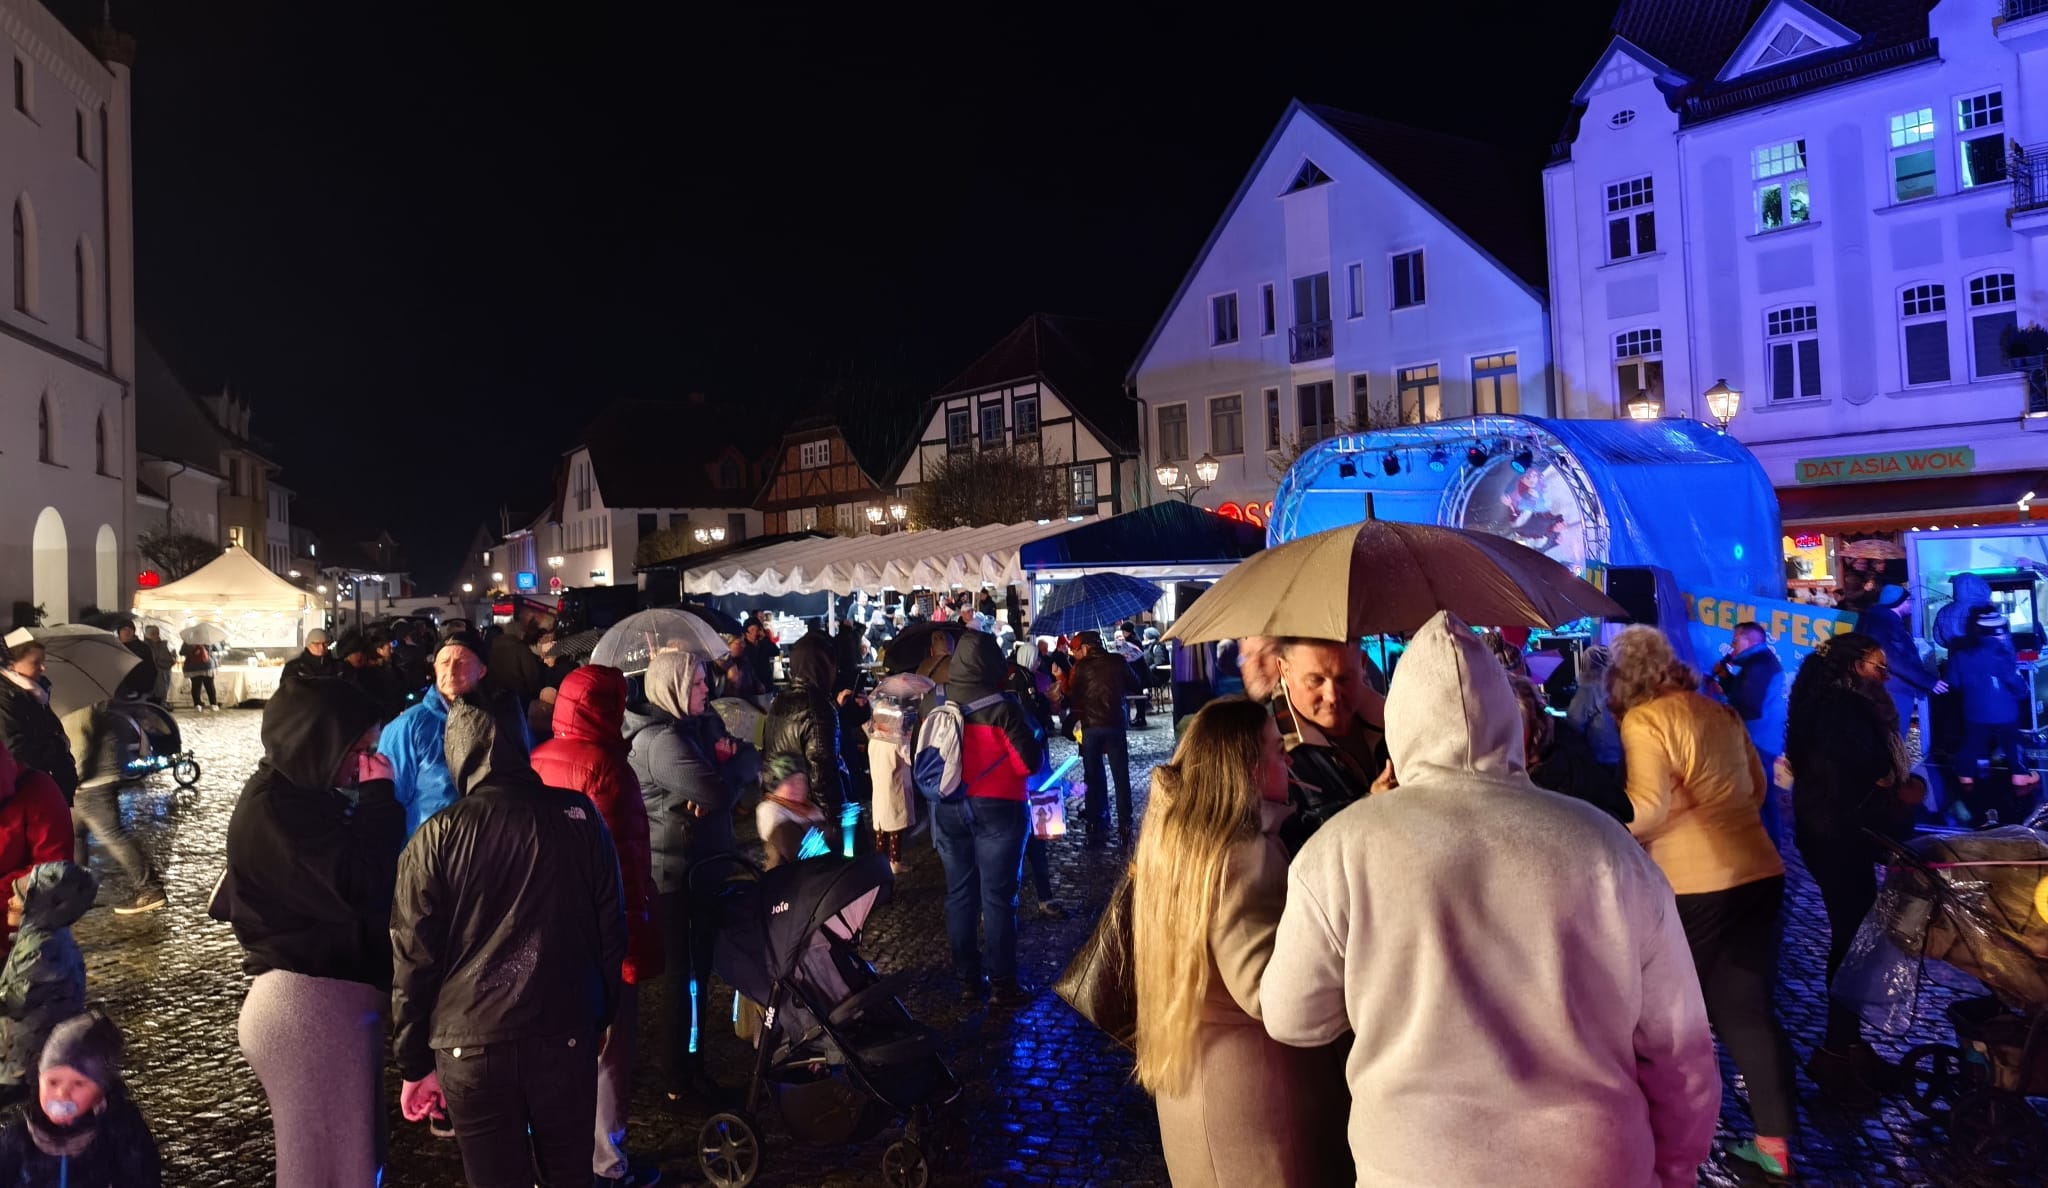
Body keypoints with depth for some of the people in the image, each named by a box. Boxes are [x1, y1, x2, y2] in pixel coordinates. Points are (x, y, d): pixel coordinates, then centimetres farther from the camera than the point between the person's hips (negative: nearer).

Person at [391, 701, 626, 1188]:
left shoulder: (436, 838, -6)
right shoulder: (580, 815, -1)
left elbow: (413, 961, -3)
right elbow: (612, 930, 6)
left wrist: (414, 1063, 7)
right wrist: (601, 1015, 17)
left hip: (472, 1045, -1)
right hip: (567, 1033, 1)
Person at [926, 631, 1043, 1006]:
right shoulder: (1002, 709, -14)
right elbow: (1031, 762, -13)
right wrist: (1033, 736, 5)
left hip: (948, 810, 5)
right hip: (996, 809, -4)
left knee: (959, 895, 10)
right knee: (997, 896, 1)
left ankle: (968, 978, 18)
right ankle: (1002, 982, 5)